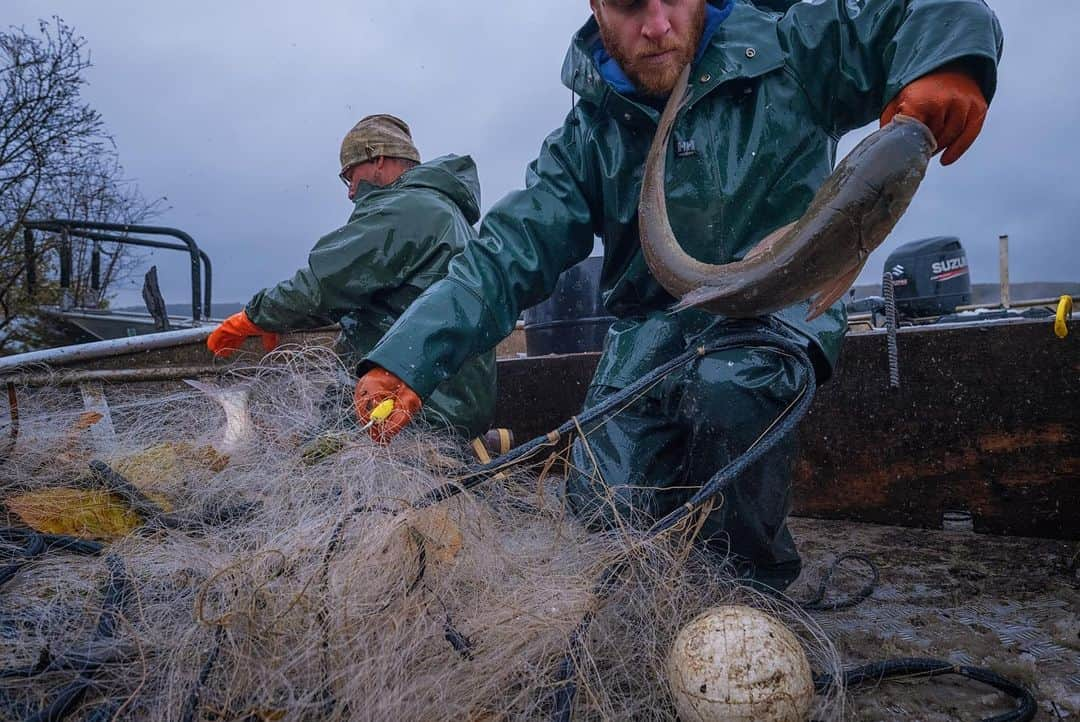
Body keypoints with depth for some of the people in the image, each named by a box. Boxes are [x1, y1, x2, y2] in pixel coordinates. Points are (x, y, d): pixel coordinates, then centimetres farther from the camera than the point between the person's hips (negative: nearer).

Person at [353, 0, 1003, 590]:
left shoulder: (791, 54, -2)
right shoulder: (589, 138, 3)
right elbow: (508, 254, -7)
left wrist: (947, 61, -27)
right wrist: (407, 359, -21)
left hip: (775, 311, -2)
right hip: (651, 328, 3)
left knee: (728, 386, -36)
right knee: (607, 514, -16)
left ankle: (747, 593, -10)